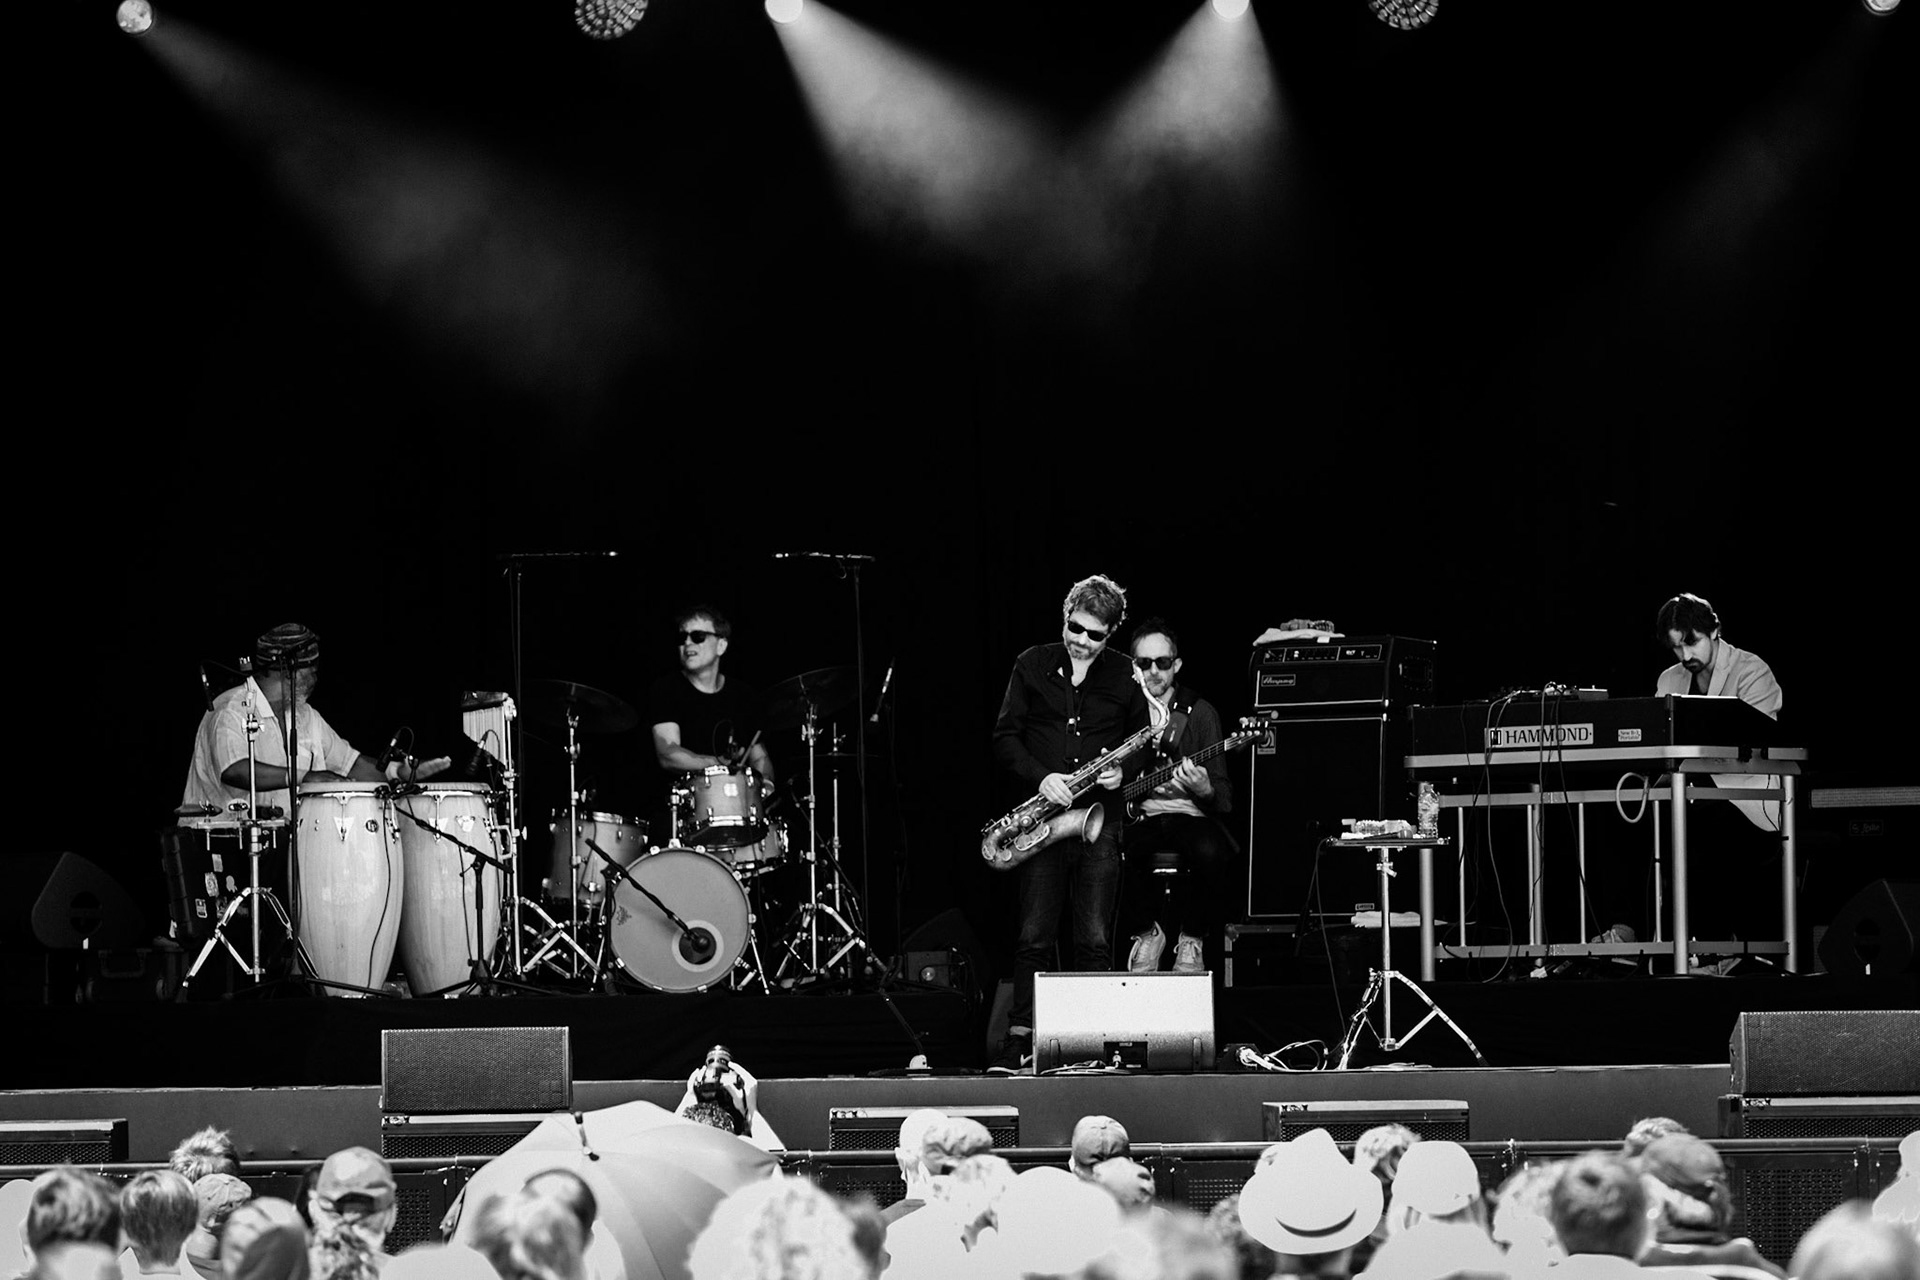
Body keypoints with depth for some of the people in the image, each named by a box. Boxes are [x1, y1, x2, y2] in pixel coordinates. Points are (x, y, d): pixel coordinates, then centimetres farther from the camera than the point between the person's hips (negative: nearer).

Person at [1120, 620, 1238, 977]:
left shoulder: (1199, 713, 5)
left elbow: (1224, 800, 1)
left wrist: (1205, 791, -23)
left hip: (1189, 812, 0)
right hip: (1137, 816, 1)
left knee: (1210, 851, -36)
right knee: (1122, 850, -36)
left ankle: (1190, 942, -10)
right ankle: (1146, 935, -9)